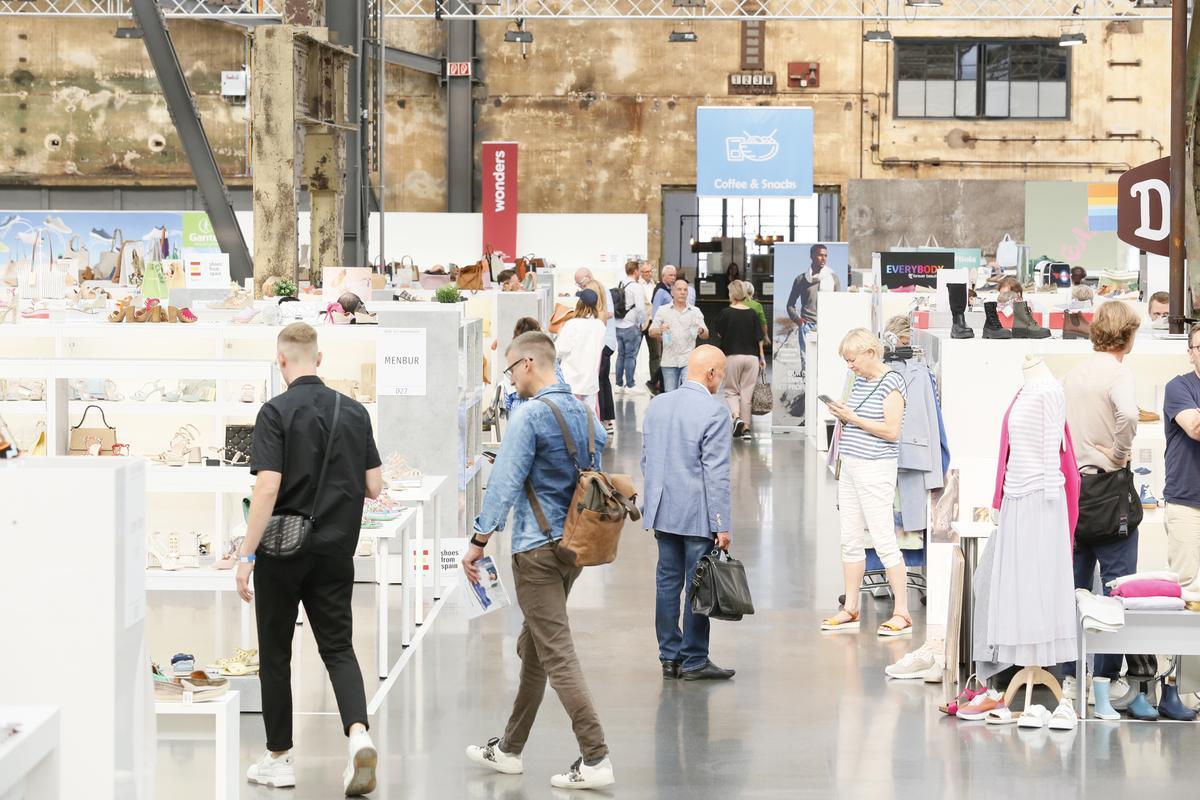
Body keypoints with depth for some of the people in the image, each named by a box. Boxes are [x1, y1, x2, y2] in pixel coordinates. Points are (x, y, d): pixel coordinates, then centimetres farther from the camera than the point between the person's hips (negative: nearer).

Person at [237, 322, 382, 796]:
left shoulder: (277, 412, -12)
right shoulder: (354, 412, 3)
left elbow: (268, 487, -19)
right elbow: (374, 486, 5)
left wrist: (246, 555, -15)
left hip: (283, 551, -4)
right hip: (335, 551, 4)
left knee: (275, 653, 10)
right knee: (338, 647, 8)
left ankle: (279, 758, 17)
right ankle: (358, 735, -16)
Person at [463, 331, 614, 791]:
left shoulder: (529, 417, -15)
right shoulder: (584, 413, 9)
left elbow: (505, 483, -17)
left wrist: (479, 542, -11)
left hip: (537, 550, -9)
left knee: (557, 655, -7)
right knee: (532, 648, 19)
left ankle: (595, 760, -12)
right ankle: (509, 750, 29)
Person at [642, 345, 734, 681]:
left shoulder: (657, 404, 7)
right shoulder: (714, 411, -14)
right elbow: (717, 472, -16)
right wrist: (722, 525, -12)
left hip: (662, 511, 7)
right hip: (698, 515, -7)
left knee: (668, 581, 11)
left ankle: (670, 656, 16)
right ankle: (694, 661, 4)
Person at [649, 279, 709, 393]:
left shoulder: (695, 311, 8)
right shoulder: (663, 311, 6)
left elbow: (706, 335, 5)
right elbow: (651, 332, 5)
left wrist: (701, 331, -20)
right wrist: (660, 330, -19)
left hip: (688, 361, -1)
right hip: (669, 361, 1)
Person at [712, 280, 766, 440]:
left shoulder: (726, 313, -8)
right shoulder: (752, 314, 1)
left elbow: (719, 333, 1)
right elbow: (759, 337, 4)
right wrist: (762, 358, 11)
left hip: (732, 356, -2)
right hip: (752, 357, 3)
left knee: (731, 391, 10)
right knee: (747, 393, 9)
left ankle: (736, 417, -15)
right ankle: (746, 428, 8)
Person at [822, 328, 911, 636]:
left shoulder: (891, 382, -11)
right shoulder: (860, 381, 14)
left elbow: (892, 431, -18)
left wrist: (853, 417, -15)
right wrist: (842, 416, 6)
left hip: (875, 469, -9)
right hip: (850, 468, 9)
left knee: (884, 541, -7)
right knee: (850, 541, 10)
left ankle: (902, 613, -2)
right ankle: (850, 610, 17)